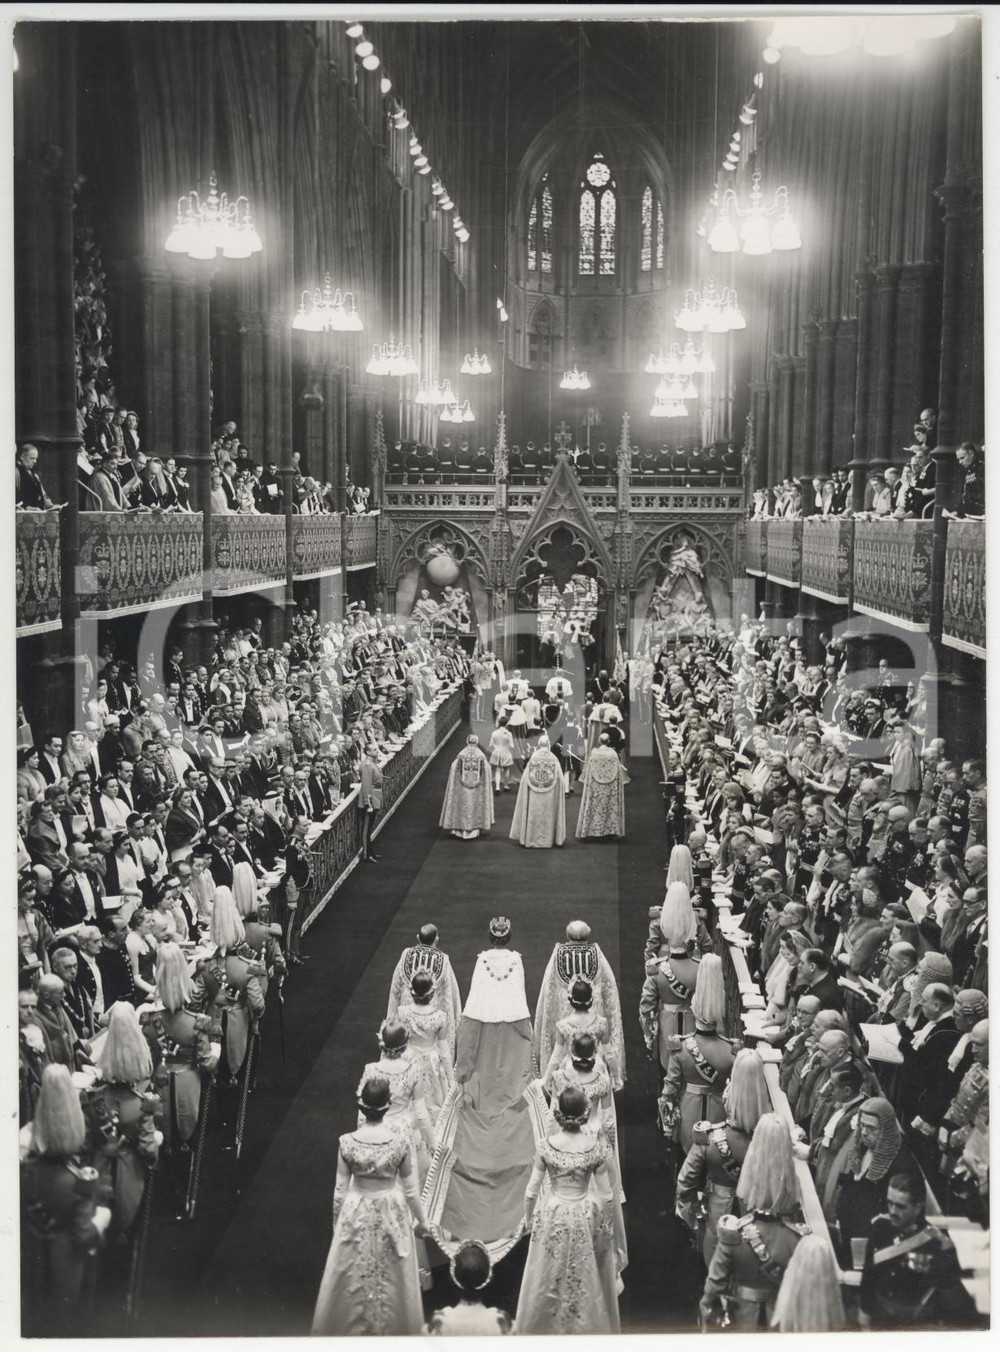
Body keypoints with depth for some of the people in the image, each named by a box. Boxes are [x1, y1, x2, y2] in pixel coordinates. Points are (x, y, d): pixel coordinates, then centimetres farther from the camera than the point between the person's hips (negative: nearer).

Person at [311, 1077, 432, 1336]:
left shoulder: (347, 1143, -18)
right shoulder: (400, 1141, -19)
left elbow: (340, 1191, -8)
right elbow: (411, 1189, -9)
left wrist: (337, 1222, 8)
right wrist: (422, 1221, 7)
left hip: (356, 1215, 0)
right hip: (391, 1214, 0)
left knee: (353, 1278, 19)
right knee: (391, 1279, 19)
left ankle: (349, 1327, 33)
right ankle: (391, 1327, 33)